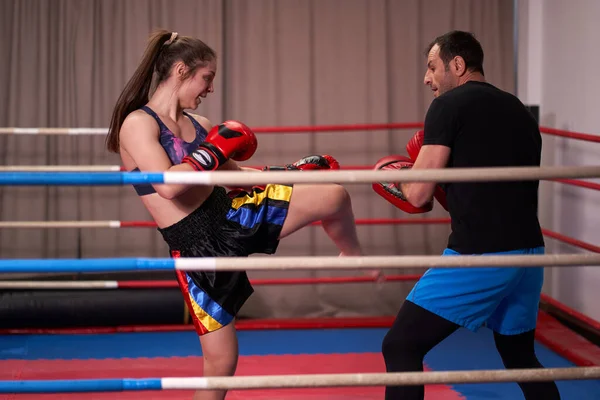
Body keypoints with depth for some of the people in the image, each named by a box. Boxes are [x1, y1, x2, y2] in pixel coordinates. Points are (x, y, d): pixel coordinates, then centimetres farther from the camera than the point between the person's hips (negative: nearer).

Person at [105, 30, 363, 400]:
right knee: (221, 361, -1)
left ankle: (353, 257, 27)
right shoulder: (137, 124, -13)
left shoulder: (197, 124, 9)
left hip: (235, 216, 6)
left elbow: (235, 174, 23)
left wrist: (290, 171, 16)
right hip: (198, 249, -6)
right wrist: (215, 150, -18)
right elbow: (168, 185, -29)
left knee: (333, 195, -7)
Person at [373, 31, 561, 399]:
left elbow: (418, 195, -5)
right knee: (520, 357, 25)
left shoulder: (449, 106, -3)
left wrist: (393, 174, 15)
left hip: (478, 257, -7)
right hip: (530, 254, 7)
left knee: (400, 348, 1)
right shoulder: (521, 112, 17)